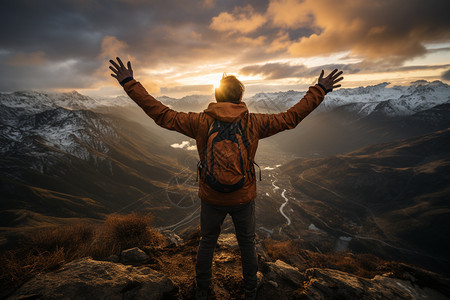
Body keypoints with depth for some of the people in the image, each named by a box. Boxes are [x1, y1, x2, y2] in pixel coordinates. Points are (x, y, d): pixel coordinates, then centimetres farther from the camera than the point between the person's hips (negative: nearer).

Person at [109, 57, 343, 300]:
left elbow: (161, 114, -10)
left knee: (207, 242, 24)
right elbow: (291, 117, -4)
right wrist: (320, 89, 7)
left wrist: (129, 83, -2)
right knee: (247, 243, 23)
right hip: (244, 198, 0)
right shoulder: (254, 123, -13)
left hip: (211, 199, 1)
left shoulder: (201, 122, -14)